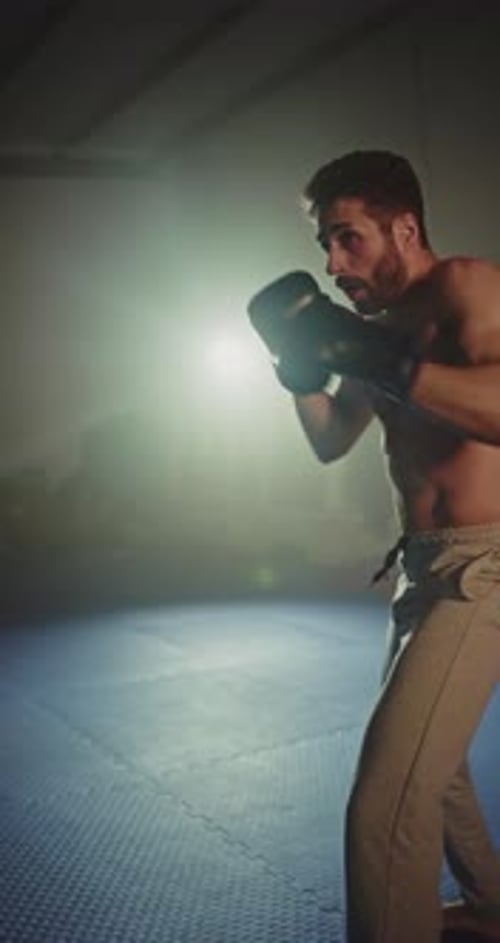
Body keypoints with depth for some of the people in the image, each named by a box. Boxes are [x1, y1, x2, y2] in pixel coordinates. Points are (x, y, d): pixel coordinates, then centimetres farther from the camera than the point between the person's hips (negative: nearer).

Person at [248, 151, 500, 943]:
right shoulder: (382, 323, 12)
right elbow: (331, 443, 18)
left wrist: (372, 356, -30)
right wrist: (306, 366, 1)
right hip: (425, 563, 10)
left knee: (387, 805, -15)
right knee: (428, 753, 27)